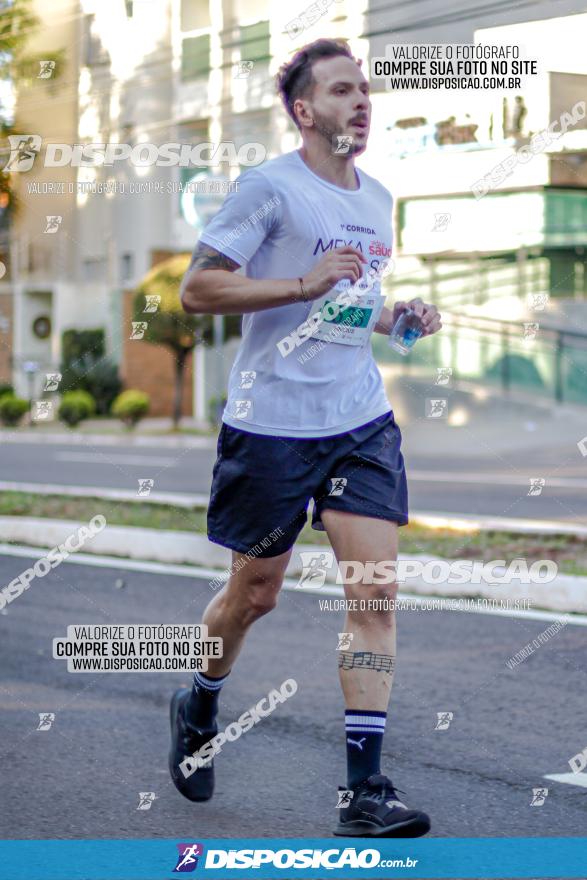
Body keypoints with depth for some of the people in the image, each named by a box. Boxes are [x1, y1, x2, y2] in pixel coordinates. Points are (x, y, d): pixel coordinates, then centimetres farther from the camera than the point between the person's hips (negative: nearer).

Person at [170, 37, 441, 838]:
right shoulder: (270, 186, -8)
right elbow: (196, 289, -12)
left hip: (362, 419, 5)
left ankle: (367, 789, -5)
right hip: (271, 419, -5)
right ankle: (199, 709, 39)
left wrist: (396, 318, 7)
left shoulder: (377, 200, 14)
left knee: (376, 594, -7)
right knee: (254, 592, 9)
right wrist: (303, 284, -21)